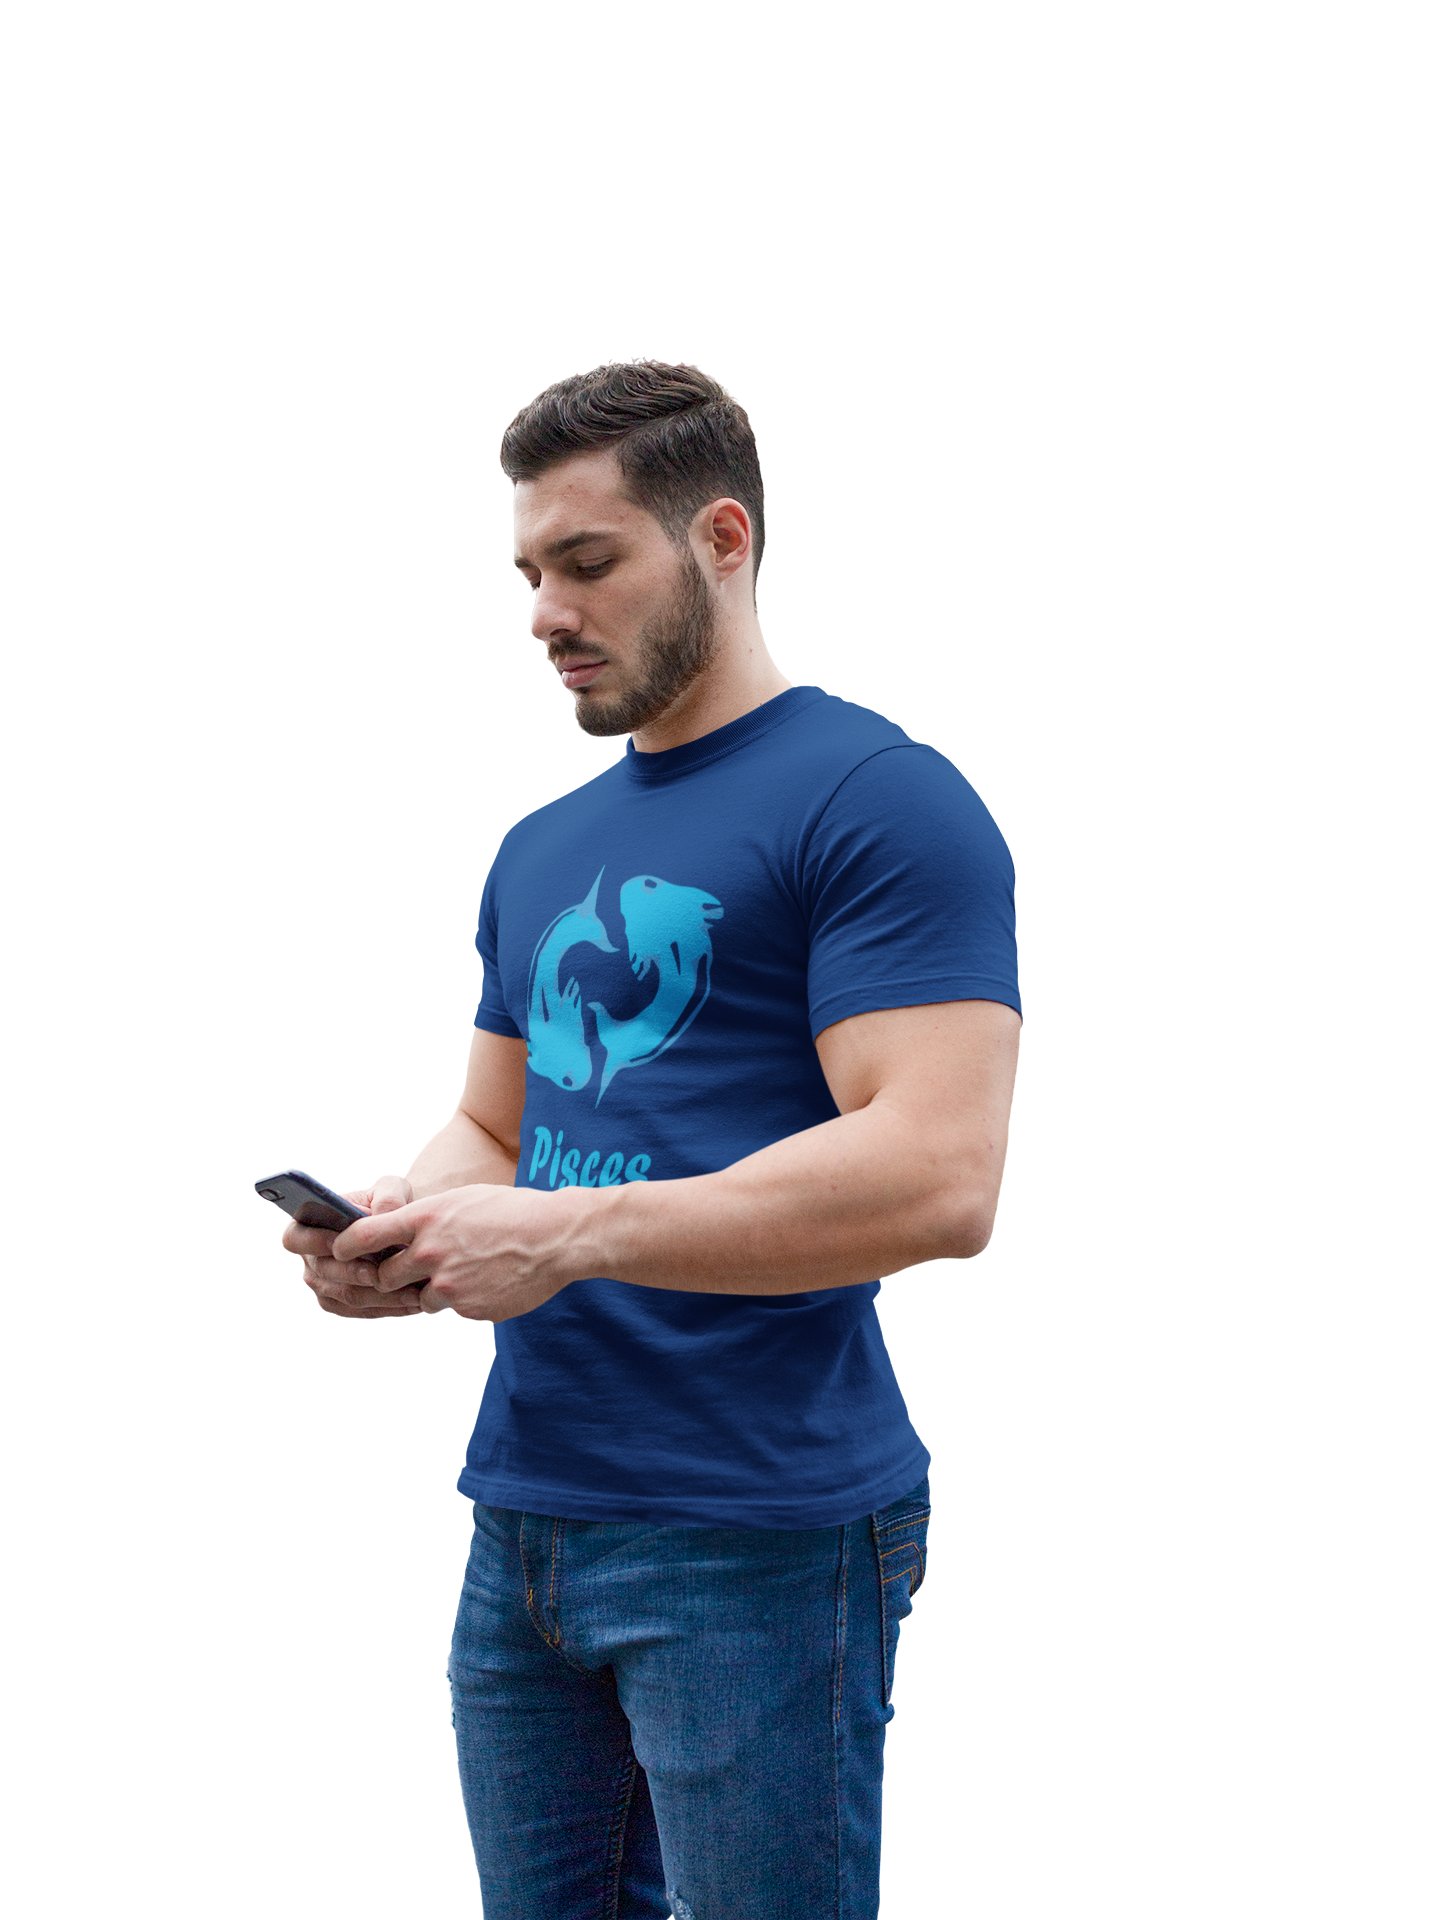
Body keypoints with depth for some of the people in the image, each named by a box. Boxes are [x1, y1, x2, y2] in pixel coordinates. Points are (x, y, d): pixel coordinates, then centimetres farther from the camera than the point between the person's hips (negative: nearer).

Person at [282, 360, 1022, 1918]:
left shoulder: (877, 799, -9)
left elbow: (936, 1177, -19)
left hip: (760, 1541, -7)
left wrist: (566, 1233, -21)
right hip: (521, 1521, 7)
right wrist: (403, 1223, 0)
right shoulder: (543, 851, 17)